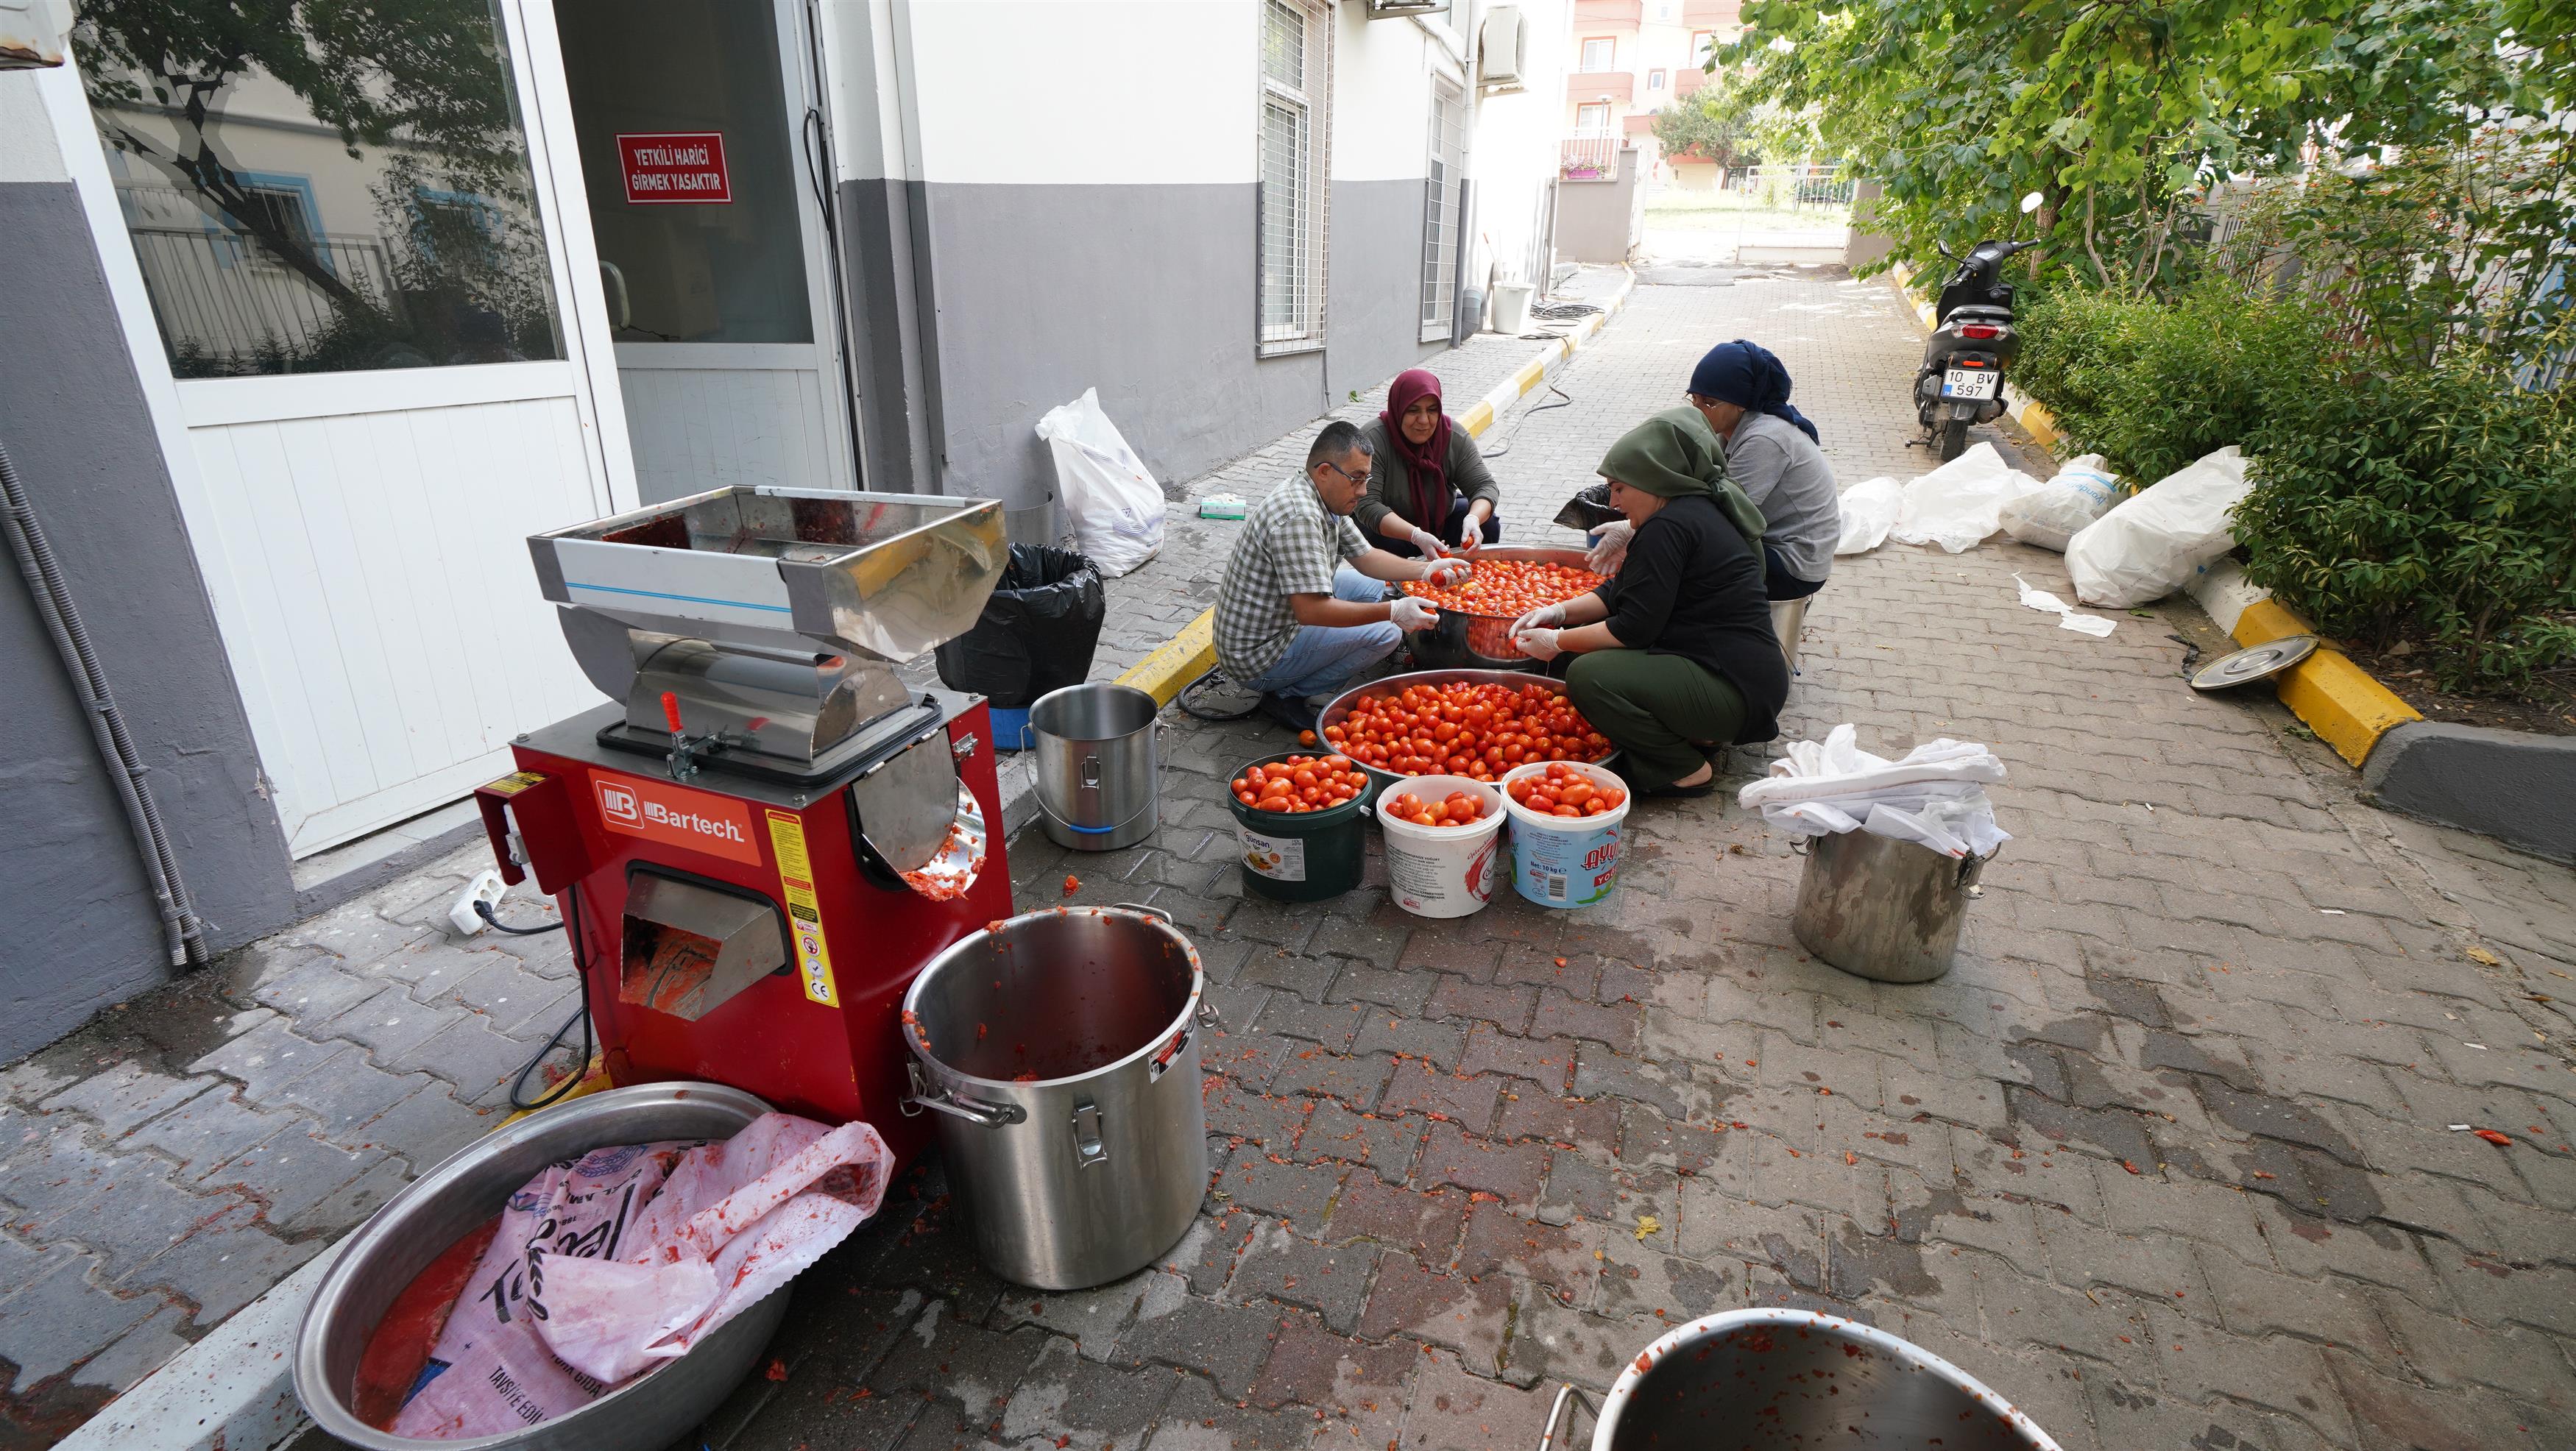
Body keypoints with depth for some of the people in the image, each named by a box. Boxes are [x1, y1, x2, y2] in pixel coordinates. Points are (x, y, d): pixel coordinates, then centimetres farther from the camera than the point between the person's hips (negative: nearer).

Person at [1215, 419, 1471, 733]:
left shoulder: (1329, 501, 5)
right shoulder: (1298, 515, -27)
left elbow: (1364, 557, 15)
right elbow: (1310, 610, -32)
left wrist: (1428, 570, 1)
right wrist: (1393, 611, -29)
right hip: (1257, 661, -10)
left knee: (1371, 587, 18)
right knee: (1385, 632, -17)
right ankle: (1288, 694, -6)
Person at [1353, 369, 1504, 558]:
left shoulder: (1455, 437, -13)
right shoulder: (1372, 440, -26)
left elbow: (1485, 485, -13)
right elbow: (1367, 505, -33)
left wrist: (1473, 519, -38)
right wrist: (1417, 536, -46)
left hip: (1440, 519, 4)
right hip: (1388, 530, -4)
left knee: (1487, 526, -17)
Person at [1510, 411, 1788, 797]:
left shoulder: (1669, 526, -19)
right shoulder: (1699, 511, 14)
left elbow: (1634, 628, -19)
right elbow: (1621, 592, 16)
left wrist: (1557, 642, -8)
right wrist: (1560, 612, 5)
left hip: (1736, 690, -11)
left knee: (1588, 675, -25)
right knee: (1593, 647, 15)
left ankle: (1687, 771, -7)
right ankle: (1696, 733, 12)